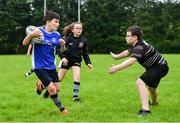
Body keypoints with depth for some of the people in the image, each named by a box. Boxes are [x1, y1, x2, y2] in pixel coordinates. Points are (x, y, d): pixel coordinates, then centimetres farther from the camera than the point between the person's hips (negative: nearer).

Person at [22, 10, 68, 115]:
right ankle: (61, 108, 9)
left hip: (51, 66, 6)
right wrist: (31, 35, -32)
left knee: (57, 89, 8)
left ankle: (41, 84, 37)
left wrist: (62, 44, -14)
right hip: (39, 66, -6)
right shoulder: (38, 31, -15)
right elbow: (24, 43, -13)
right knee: (52, 89, -12)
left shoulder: (57, 35, 0)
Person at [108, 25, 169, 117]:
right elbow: (128, 52, 24)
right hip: (154, 67, 11)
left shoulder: (140, 47, -30)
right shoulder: (135, 45, 2)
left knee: (140, 82, -29)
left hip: (159, 67, -11)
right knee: (150, 86, 34)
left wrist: (117, 68, -54)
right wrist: (116, 56, 26)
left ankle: (145, 109, -37)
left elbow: (131, 61, -46)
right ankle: (154, 102, 66)